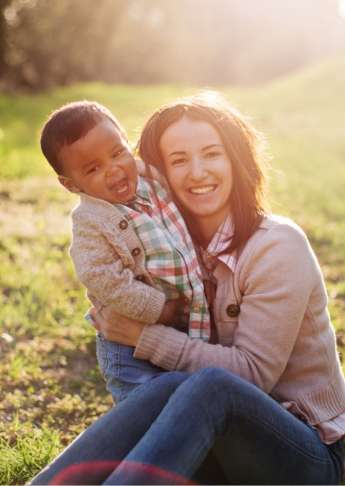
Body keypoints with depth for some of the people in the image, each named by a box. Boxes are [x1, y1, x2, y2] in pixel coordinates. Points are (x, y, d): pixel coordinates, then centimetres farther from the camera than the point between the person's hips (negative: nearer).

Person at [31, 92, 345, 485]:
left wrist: (146, 336, -18)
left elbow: (253, 371, -19)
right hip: (230, 448, 5)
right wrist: (110, 318, -6)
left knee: (209, 385, -35)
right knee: (170, 387, -29)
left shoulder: (278, 246, -14)